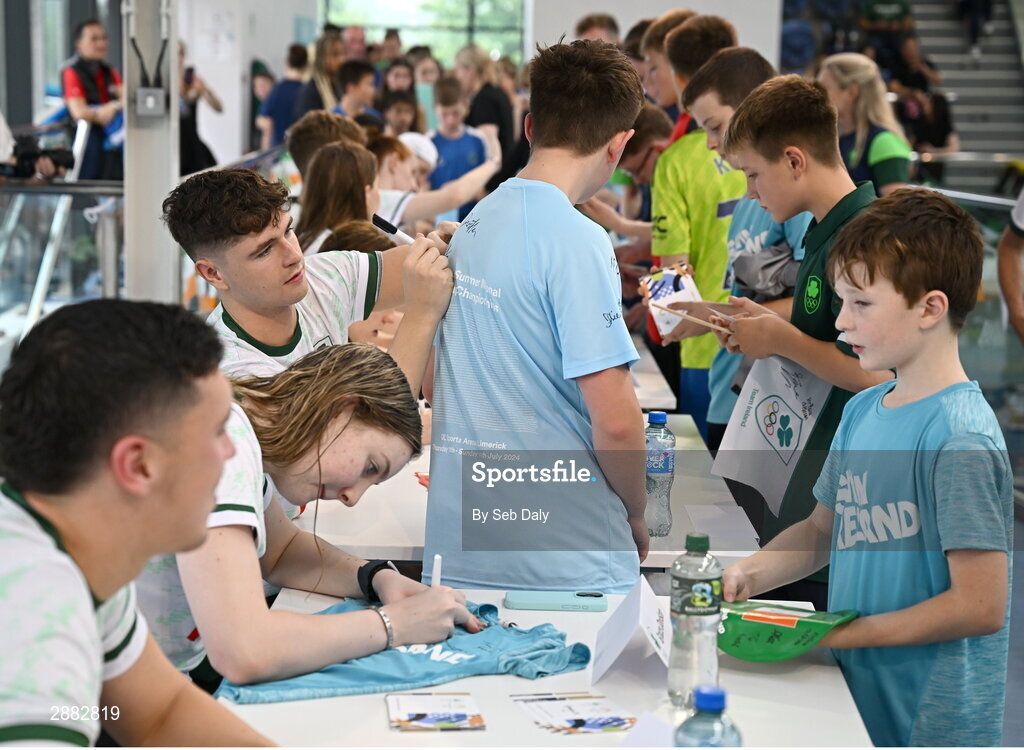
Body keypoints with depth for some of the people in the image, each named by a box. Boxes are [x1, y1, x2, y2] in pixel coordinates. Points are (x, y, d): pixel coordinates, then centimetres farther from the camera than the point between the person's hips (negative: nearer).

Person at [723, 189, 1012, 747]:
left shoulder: (960, 439, -20)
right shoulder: (862, 411, 5)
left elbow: (980, 606, -21)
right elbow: (822, 528, 18)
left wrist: (844, 633, -18)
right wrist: (749, 575, 0)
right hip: (855, 696, 7)